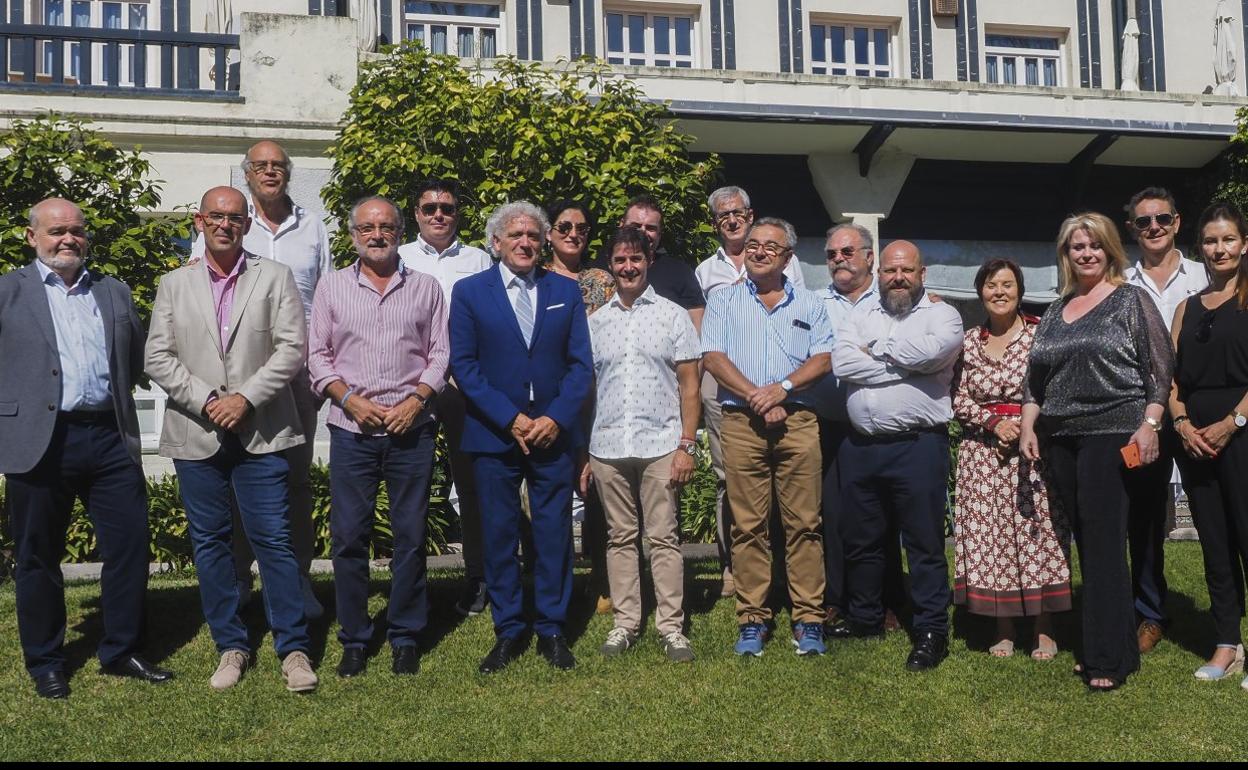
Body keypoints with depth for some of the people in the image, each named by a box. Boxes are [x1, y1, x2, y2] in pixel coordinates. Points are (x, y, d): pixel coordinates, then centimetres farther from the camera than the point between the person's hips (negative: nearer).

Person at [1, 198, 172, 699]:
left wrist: (112, 400, 8)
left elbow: (136, 359, 17)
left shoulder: (115, 293, 14)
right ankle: (45, 663, 24)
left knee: (130, 543, 4)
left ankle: (122, 651, 20)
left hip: (109, 437, 3)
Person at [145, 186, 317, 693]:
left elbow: (292, 348, -4)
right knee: (210, 542, 9)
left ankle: (293, 647, 7)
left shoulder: (275, 277, 5)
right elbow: (158, 358, 4)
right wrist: (206, 401, -9)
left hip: (261, 433, -2)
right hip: (196, 435, 3)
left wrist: (246, 397, -13)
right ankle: (230, 646, 22)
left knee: (273, 539, -3)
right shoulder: (174, 285, 10)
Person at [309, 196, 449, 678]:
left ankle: (406, 637, 17)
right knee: (349, 536, 3)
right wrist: (350, 398, -7)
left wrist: (416, 400, -8)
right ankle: (354, 639, 16)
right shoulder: (332, 287, 9)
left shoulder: (426, 288, 9)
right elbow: (317, 354, 7)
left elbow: (440, 353, 6)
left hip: (412, 428, 0)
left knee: (410, 535, 4)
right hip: (351, 427, 1)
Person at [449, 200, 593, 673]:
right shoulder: (469, 292, 3)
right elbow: (462, 364, -3)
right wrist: (510, 419, -11)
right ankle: (507, 631, 19)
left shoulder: (566, 292, 8)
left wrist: (555, 418, -10)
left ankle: (552, 630, 19)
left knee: (554, 535, 6)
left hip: (554, 433, 1)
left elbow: (581, 364, 4)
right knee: (499, 536, 6)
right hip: (494, 435, -1)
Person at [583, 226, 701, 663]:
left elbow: (689, 385, 2)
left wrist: (686, 445, -6)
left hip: (660, 445, -2)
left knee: (664, 538, 1)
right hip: (607, 447, 3)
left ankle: (672, 627, 9)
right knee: (620, 538, 9)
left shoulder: (672, 315, 5)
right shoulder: (596, 322, 12)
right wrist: (583, 453, 6)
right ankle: (625, 623, 18)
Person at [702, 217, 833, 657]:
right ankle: (752, 620, 8)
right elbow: (713, 357, 1)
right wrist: (756, 397, -10)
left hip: (798, 421, 1)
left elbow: (823, 359, 5)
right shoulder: (724, 302, 13)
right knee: (748, 525, 0)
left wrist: (782, 387, -11)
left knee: (804, 522, -2)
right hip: (741, 422, 0)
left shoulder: (809, 305, 16)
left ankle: (808, 620, 5)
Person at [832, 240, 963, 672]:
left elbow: (926, 352, -19)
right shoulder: (861, 314, 13)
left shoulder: (942, 315, 3)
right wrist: (902, 365, -10)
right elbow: (841, 363, -5)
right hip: (859, 446, 5)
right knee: (860, 540, 14)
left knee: (924, 543, 1)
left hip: (917, 445, -4)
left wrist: (875, 350, -4)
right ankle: (863, 621, 30)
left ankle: (931, 631, 11)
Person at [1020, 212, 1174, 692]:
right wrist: (1027, 427, 9)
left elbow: (1159, 368, -5)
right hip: (1061, 440, 6)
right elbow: (1035, 378, 19)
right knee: (1086, 543, 9)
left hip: (1112, 436, -6)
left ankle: (1109, 660, -1)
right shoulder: (1054, 313, 16)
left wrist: (1150, 424, -14)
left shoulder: (1131, 301, 1)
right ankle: (1100, 646, 17)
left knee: (1103, 543, -8)